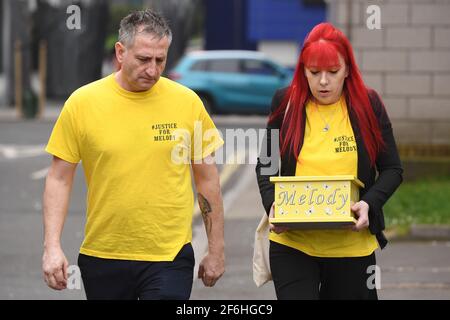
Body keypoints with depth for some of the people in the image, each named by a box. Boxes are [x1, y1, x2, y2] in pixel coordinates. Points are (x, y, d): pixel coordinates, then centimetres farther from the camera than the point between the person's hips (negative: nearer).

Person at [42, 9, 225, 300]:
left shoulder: (187, 102, -1)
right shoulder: (82, 103, -2)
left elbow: (208, 179, 7)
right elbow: (59, 180, 2)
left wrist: (216, 250, 8)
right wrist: (52, 247, -7)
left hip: (169, 257, -1)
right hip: (102, 256, 1)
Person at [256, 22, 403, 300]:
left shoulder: (368, 105, 1)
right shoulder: (286, 103, 3)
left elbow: (392, 169, 5)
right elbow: (266, 164, 11)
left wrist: (369, 204, -14)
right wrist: (271, 203, -9)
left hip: (352, 244, 0)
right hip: (292, 243, 0)